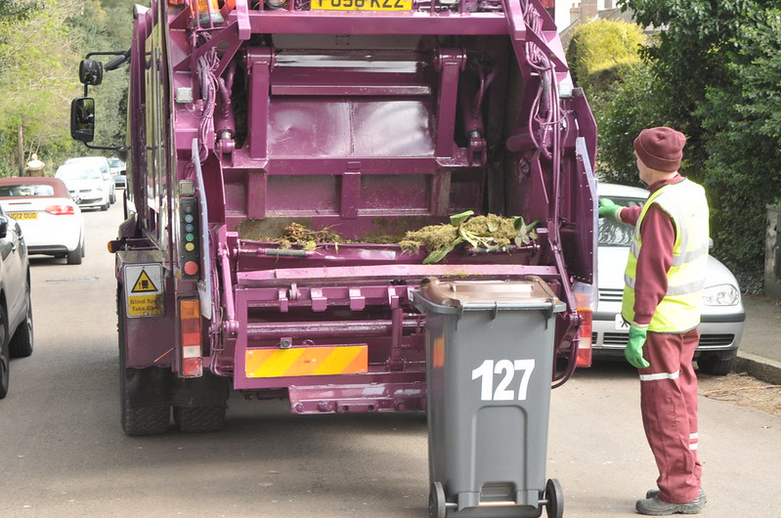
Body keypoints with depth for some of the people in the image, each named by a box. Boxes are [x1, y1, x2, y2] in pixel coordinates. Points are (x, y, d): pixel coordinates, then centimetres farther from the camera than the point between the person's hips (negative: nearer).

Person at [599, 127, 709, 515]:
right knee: (681, 402, 16)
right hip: (687, 319, 9)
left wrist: (637, 330, -21)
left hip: (660, 323, -9)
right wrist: (618, 212, 44)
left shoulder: (660, 207, -21)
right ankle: (688, 482, 24)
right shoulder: (693, 194, 7)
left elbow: (652, 275, -23)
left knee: (663, 407, -2)